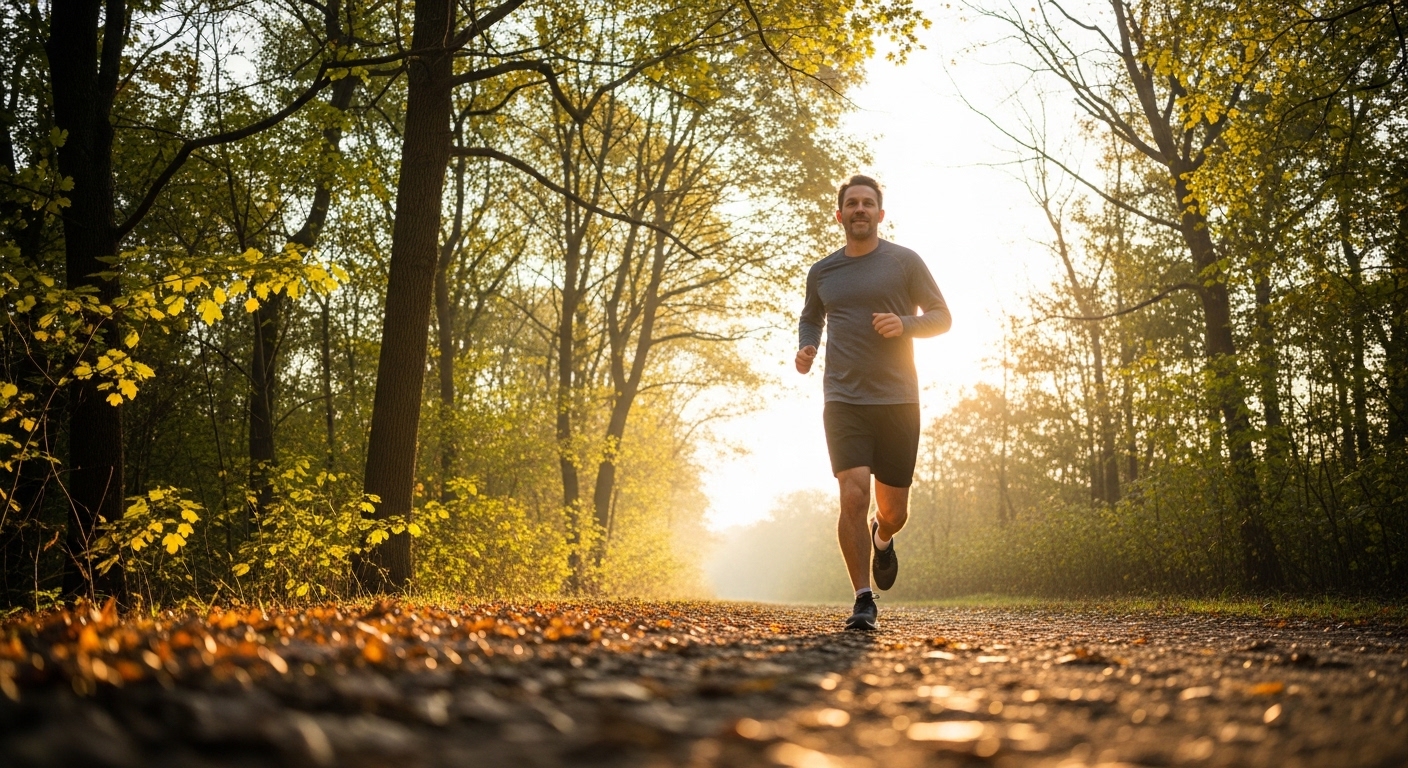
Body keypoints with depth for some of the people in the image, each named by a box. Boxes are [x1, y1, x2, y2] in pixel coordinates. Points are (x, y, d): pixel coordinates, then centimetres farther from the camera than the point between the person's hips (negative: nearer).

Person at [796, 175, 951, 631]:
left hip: (897, 400, 0)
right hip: (844, 400, 1)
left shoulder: (905, 262, 4)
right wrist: (806, 349, 6)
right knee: (853, 495, -16)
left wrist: (905, 324, -14)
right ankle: (863, 600, -5)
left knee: (893, 509, 7)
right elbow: (810, 319, 27)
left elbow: (941, 317, 6)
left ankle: (882, 541, 44)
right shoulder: (822, 273, 11)